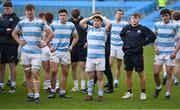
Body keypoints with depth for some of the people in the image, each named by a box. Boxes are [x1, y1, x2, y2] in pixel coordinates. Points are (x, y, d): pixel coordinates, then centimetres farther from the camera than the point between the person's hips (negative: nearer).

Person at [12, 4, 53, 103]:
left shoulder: (40, 23, 0)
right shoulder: (21, 23, 8)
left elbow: (50, 33, 5)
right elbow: (14, 33, 22)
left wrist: (44, 43, -2)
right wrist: (19, 42, 8)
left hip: (37, 52, -3)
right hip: (25, 52, 3)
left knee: (35, 74, -11)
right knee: (27, 74, 6)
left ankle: (37, 95, -11)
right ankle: (30, 94, 14)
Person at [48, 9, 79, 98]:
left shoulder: (71, 26, 6)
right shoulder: (54, 25, -1)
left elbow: (76, 37, 19)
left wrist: (71, 46, 8)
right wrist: (50, 47, -2)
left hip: (66, 51, 2)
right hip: (55, 51, -2)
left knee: (65, 72, 3)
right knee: (54, 71, -10)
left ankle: (62, 92, 11)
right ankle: (52, 91, 0)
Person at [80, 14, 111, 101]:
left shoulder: (104, 30, 3)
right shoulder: (89, 28, 10)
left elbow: (109, 24, -16)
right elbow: (81, 23, -2)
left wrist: (102, 17, -1)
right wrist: (90, 17, 4)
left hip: (100, 57, -2)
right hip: (90, 57, 2)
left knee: (100, 77, 1)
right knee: (90, 77, 8)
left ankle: (100, 95, 5)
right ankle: (89, 94, 14)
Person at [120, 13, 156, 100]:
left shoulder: (143, 29, -6)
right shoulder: (126, 28, 6)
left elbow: (153, 37, -3)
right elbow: (121, 34, 27)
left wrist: (143, 43, -3)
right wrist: (125, 42, 12)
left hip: (138, 54, -4)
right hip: (127, 54, 4)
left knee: (141, 74, 1)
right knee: (128, 74, 9)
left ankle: (143, 93, 11)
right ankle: (129, 92, 18)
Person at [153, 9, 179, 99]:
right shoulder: (157, 25, 4)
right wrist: (155, 47, -1)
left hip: (170, 53, -2)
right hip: (159, 52, 2)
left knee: (169, 74, -2)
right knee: (156, 72, -2)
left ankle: (168, 93, 5)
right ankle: (158, 88, 25)